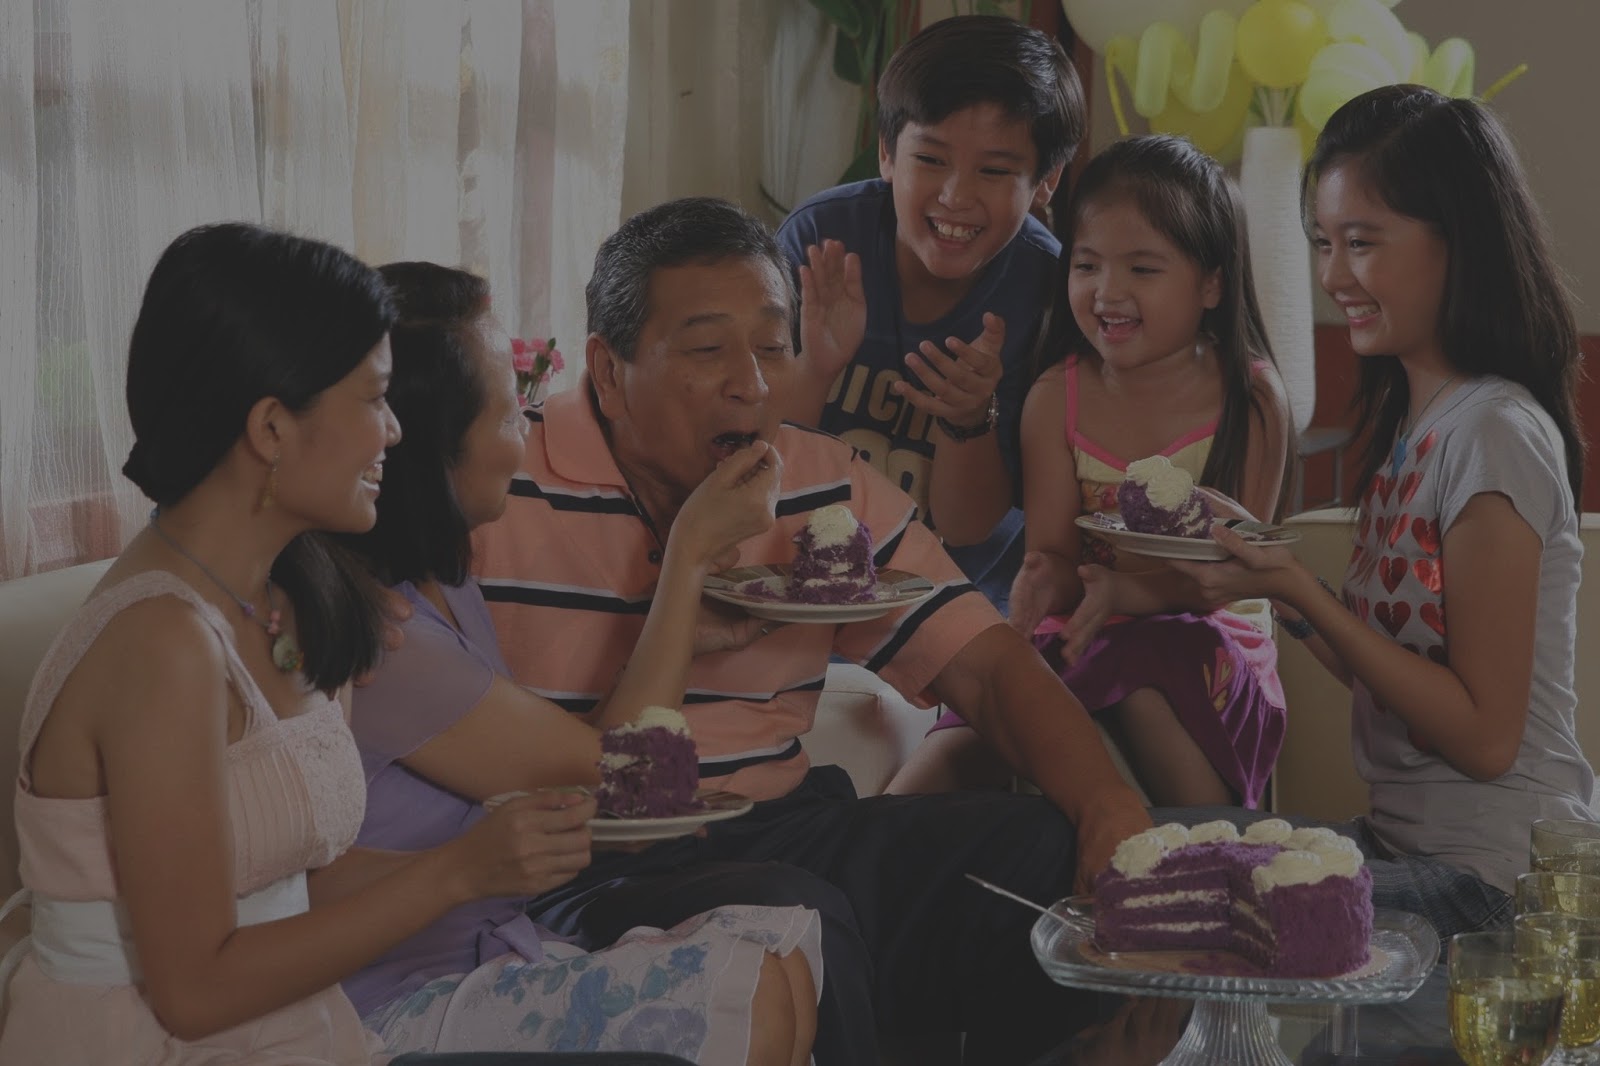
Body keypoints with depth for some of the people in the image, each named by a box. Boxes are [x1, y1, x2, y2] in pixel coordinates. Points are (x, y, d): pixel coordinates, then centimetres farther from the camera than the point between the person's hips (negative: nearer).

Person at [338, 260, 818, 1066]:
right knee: (756, 998, -23)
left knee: (787, 940, -8)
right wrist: (690, 554, -3)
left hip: (494, 955, 9)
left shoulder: (437, 585, 10)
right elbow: (607, 772, -11)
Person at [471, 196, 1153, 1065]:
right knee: (792, 916, -35)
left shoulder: (826, 489, 8)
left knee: (1052, 852, -13)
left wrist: (1111, 808, -14)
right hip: (592, 872, -5)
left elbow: (987, 669, 5)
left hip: (783, 830, 6)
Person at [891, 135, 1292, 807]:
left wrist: (1129, 591, -29)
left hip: (1206, 634, -1)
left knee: (1144, 666, -37)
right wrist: (1044, 584, -26)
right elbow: (1052, 552, 2)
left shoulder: (1249, 396, -1)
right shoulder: (1057, 398, 7)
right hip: (1081, 636, 2)